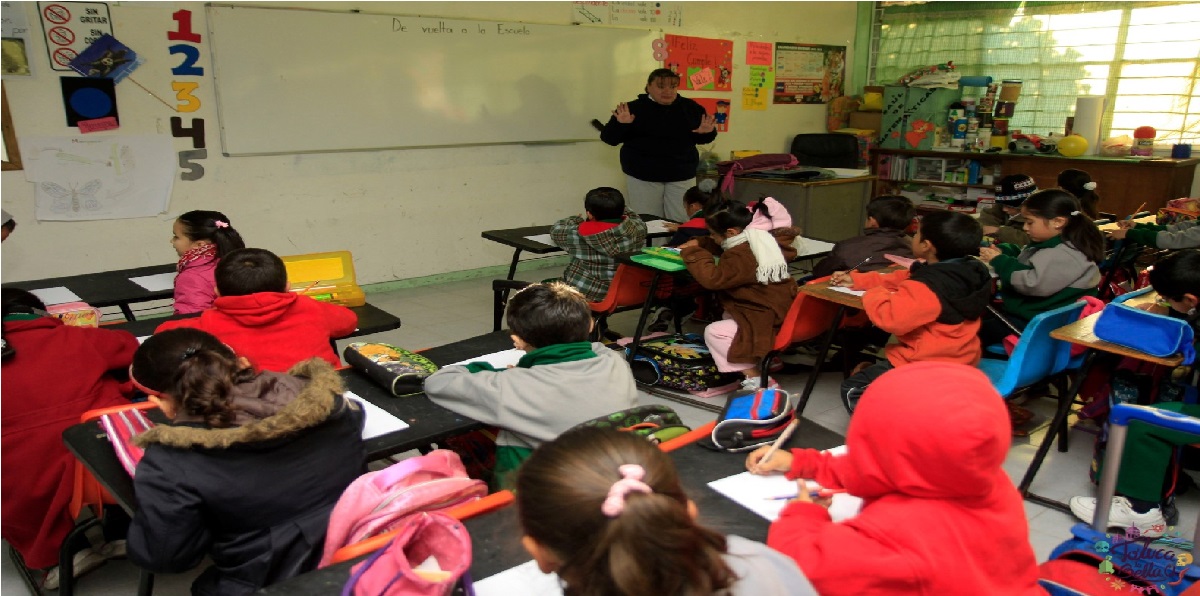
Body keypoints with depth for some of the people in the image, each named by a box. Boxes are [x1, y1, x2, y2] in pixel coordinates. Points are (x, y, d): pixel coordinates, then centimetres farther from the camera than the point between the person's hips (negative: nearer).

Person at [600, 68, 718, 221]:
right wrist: (620, 124, -26)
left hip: (681, 175, 2)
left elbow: (701, 139, 13)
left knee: (682, 222, 6)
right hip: (642, 176, -2)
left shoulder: (691, 108, 4)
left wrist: (707, 132, -10)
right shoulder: (634, 108, -5)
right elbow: (609, 138, -7)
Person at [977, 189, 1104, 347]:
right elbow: (1023, 260, 26)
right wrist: (1002, 252, 4)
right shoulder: (1049, 245, 13)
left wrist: (999, 261, -19)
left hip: (1036, 323, -11)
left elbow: (1033, 283, -29)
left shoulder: (1066, 255, -21)